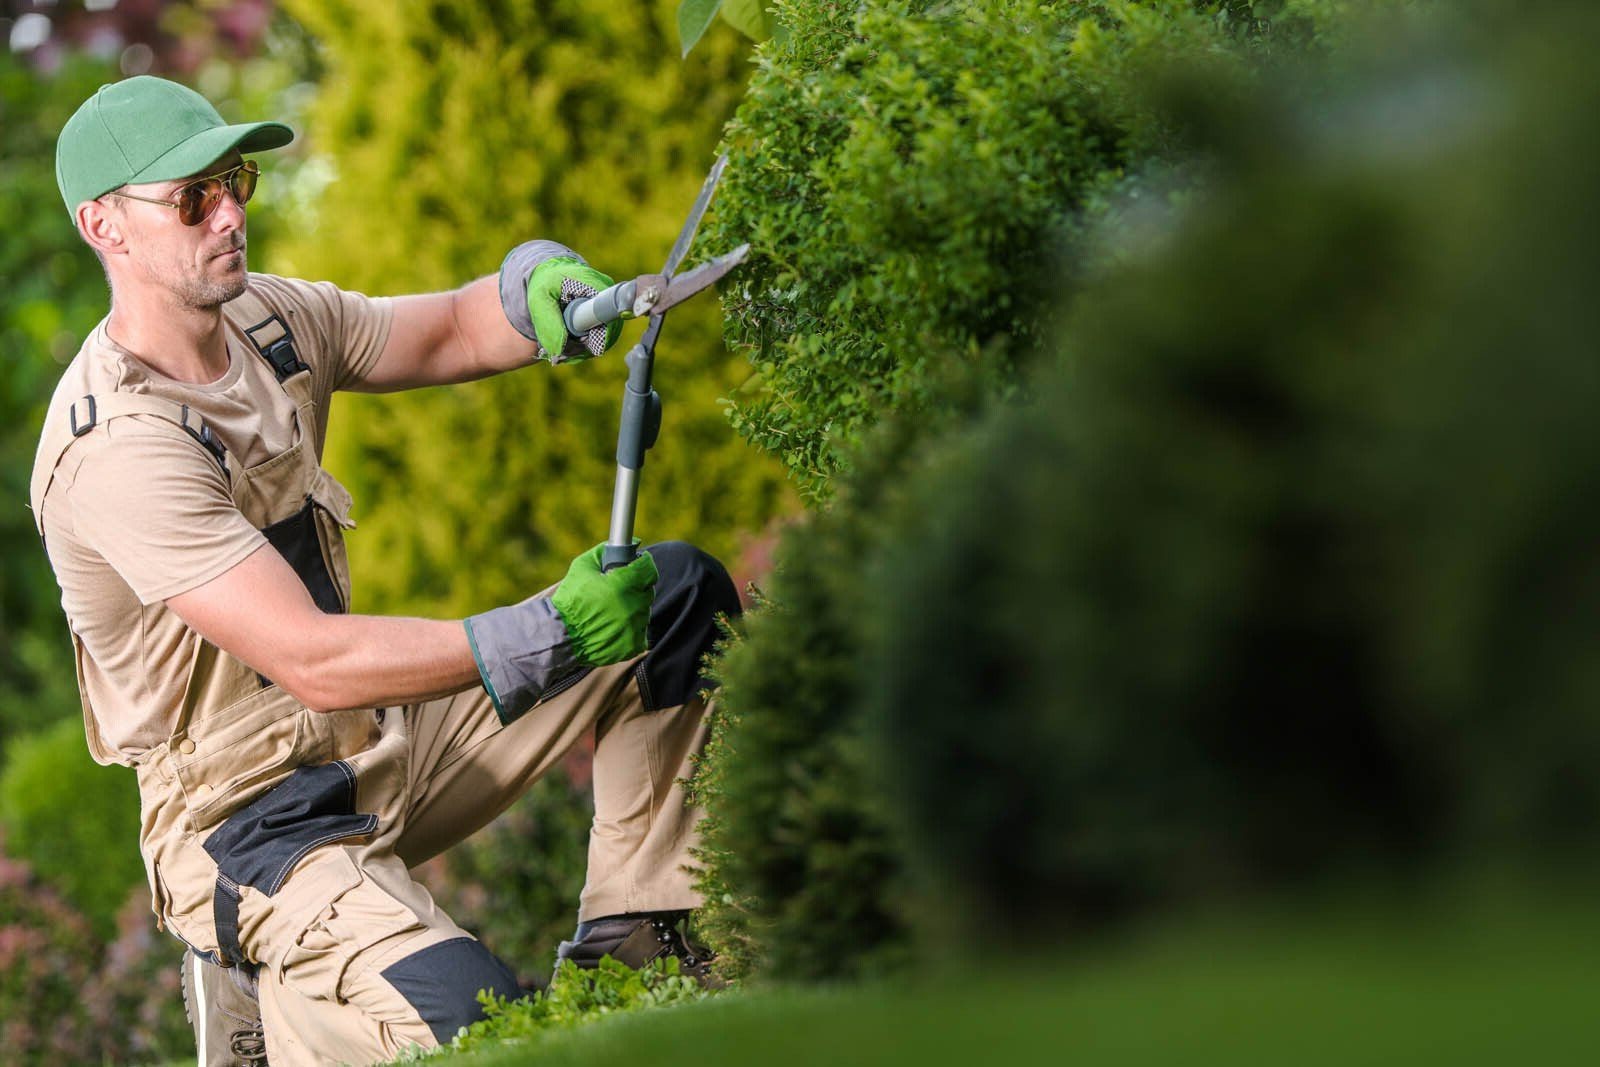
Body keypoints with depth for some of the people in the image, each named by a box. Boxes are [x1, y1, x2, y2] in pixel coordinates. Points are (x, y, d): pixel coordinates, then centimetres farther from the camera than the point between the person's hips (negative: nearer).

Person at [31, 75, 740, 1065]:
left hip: (379, 738, 9)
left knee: (682, 593, 8)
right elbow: (313, 664, -30)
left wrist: (532, 290, -14)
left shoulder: (266, 319, 1)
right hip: (253, 822, -9)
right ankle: (269, 987, 0)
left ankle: (633, 939, 9)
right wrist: (548, 635, -33)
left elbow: (447, 334, 12)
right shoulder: (119, 447, -26)